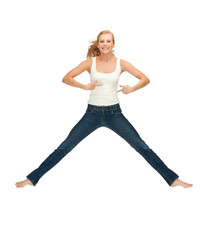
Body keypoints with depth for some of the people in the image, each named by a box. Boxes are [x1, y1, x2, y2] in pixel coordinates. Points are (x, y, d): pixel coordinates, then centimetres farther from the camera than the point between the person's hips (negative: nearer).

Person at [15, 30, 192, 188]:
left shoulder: (121, 64, 0)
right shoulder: (90, 62, -1)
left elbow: (145, 79, 3)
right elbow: (66, 78, -5)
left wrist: (132, 88, -17)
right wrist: (85, 86, -22)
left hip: (114, 113, 0)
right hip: (92, 113, 0)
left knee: (142, 147, -3)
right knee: (64, 148, -2)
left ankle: (173, 179, 7)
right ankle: (32, 179, 9)